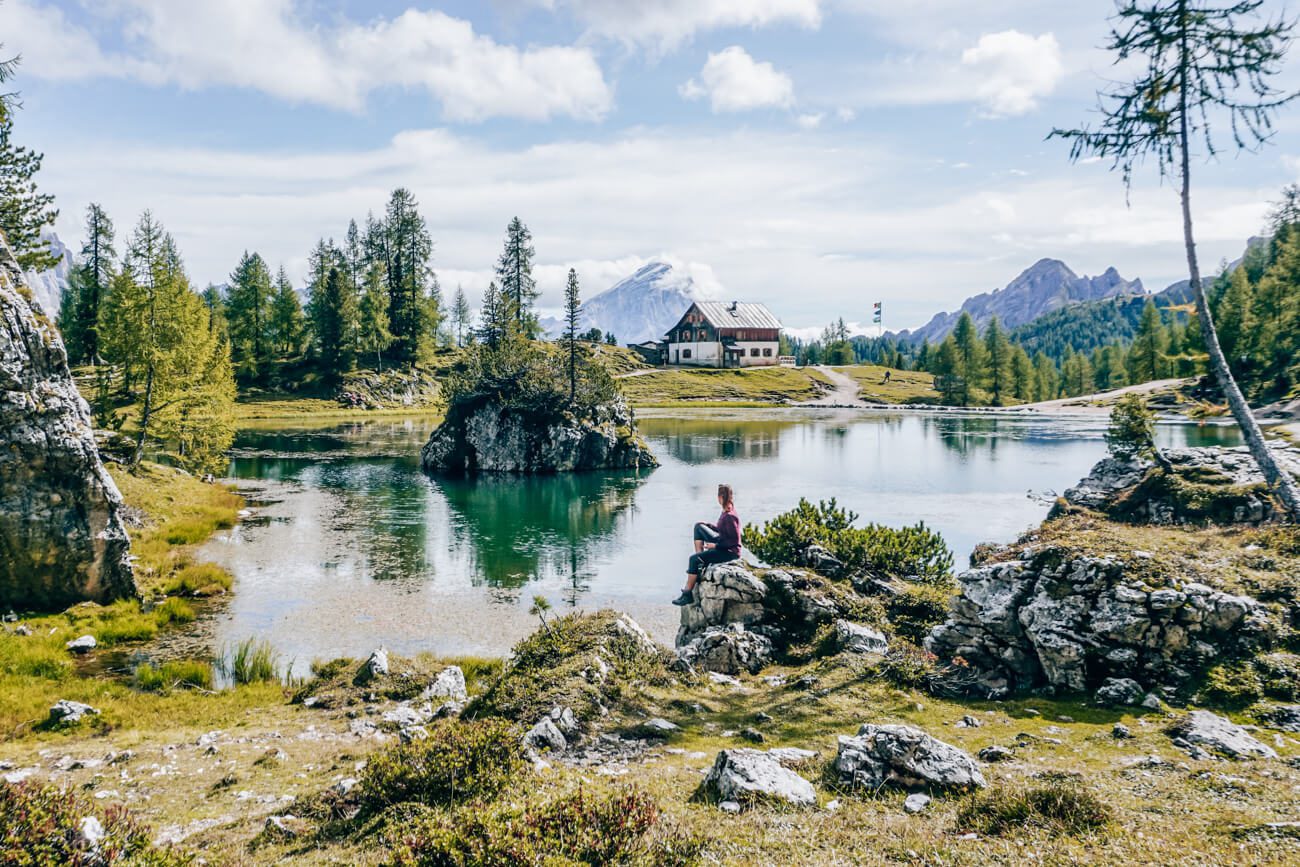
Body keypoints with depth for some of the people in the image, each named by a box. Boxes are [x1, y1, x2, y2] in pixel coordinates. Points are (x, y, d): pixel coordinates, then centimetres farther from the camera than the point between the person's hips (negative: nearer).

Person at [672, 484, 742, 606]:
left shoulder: (730, 517, -25)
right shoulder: (725, 512, 3)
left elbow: (734, 540, -25)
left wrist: (715, 545, -21)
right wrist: (708, 525, 9)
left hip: (730, 552, -10)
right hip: (722, 545, 10)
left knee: (694, 559, -20)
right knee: (699, 526, 14)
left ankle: (687, 594, -15)